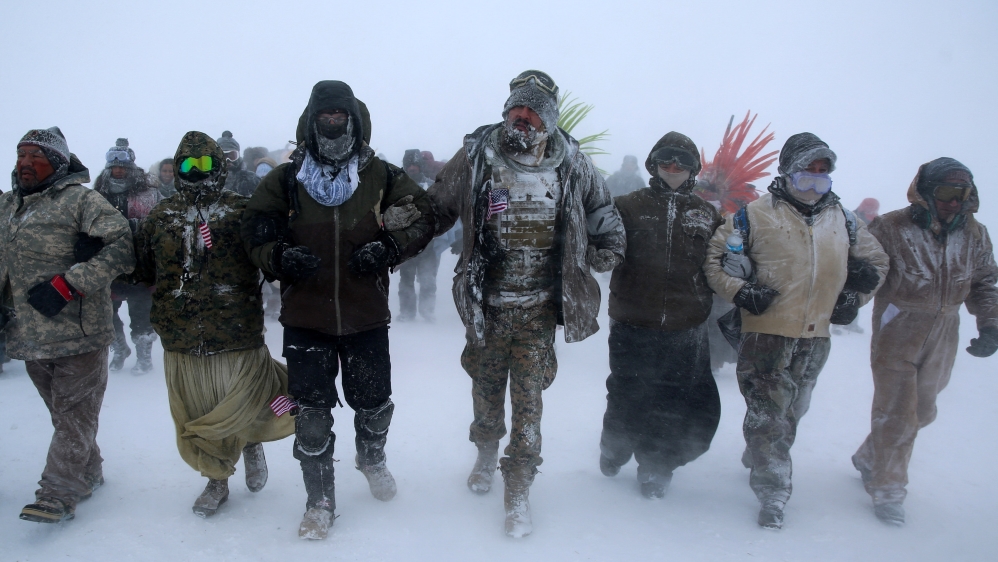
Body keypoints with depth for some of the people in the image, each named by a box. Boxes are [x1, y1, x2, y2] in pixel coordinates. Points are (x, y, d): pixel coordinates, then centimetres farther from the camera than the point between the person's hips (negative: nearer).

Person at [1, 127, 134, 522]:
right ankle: (87, 474, 30)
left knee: (74, 415, -1)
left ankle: (58, 494, 6)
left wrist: (66, 284, -19)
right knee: (61, 411, 16)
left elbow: (124, 245, -18)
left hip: (78, 330, -7)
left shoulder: (80, 200, -8)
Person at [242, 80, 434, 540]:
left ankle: (371, 458, 49)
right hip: (305, 318, 0)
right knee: (311, 414, 5)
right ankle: (319, 499, 25)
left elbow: (421, 218, 3)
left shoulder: (382, 177, 0)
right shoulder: (285, 180, 0)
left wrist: (389, 247, -14)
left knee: (374, 404, 15)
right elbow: (255, 231, 3)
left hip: (367, 317, 1)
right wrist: (281, 256, -17)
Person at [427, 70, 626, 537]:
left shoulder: (571, 163, -2)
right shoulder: (476, 156, -5)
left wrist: (595, 258, 4)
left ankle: (518, 494, 17)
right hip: (486, 304, 1)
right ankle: (486, 454, 47)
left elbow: (604, 217, 13)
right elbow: (436, 209, 5)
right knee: (486, 389, 18)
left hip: (539, 307, -1)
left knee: (528, 400, 1)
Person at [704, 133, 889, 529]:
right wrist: (740, 292, -14)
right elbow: (714, 256, -2)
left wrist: (854, 297, 8)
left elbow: (875, 262, 22)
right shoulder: (757, 214, -6)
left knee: (791, 413, 18)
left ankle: (756, 461, 40)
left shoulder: (840, 219, 10)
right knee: (768, 413, -3)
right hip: (767, 332, -5)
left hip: (816, 336, 6)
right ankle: (773, 494, 9)